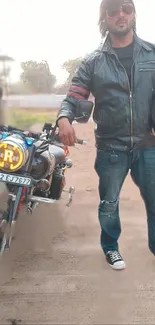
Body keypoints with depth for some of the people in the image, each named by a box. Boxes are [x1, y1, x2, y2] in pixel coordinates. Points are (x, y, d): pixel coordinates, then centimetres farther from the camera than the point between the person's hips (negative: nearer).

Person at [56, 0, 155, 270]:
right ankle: (110, 247, 40)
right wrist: (64, 118, -26)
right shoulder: (93, 61, -1)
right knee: (108, 203, 16)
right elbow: (73, 98, -5)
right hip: (110, 148, 0)